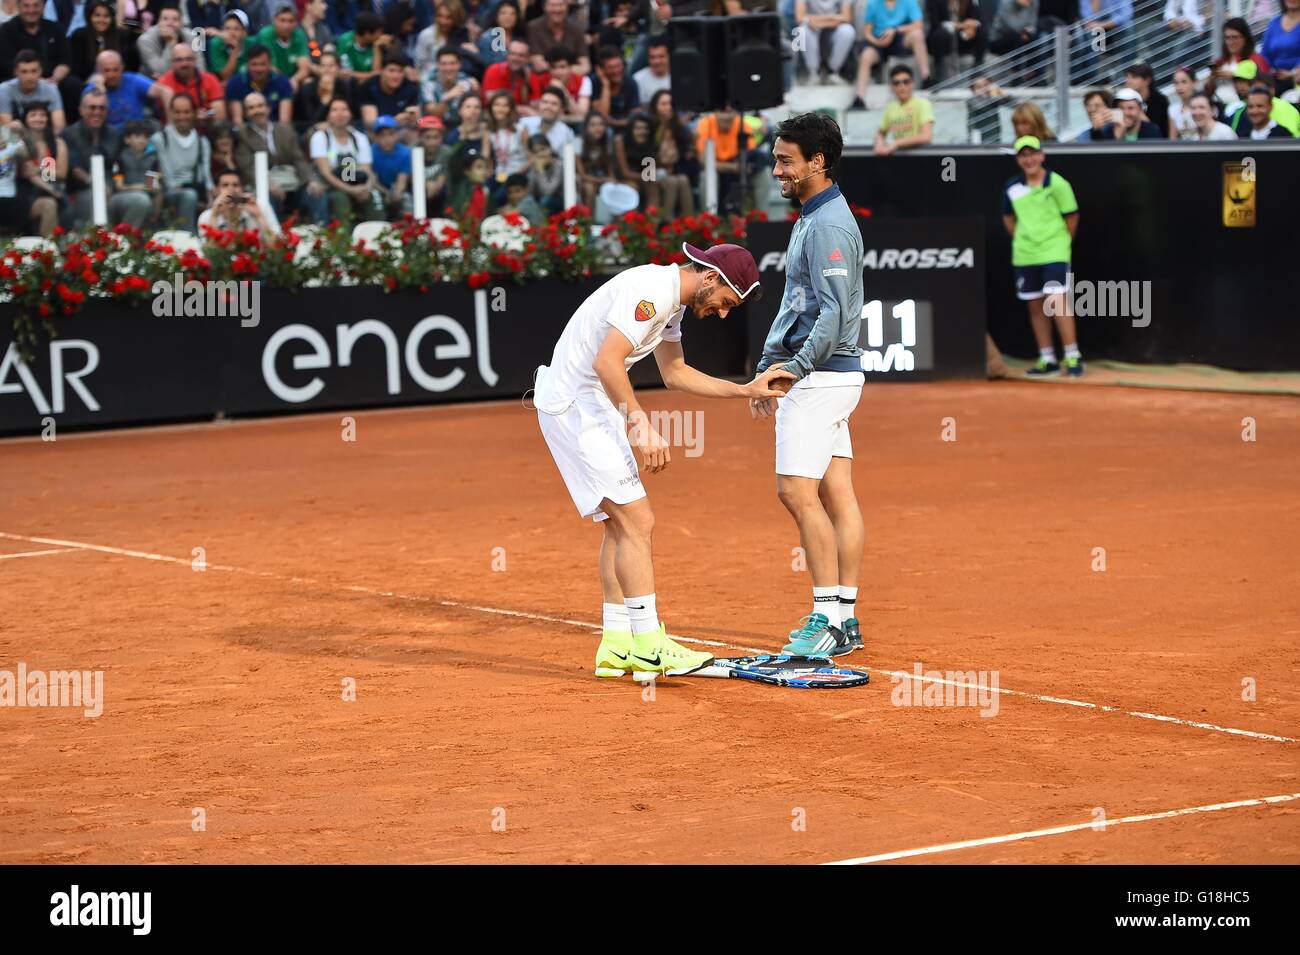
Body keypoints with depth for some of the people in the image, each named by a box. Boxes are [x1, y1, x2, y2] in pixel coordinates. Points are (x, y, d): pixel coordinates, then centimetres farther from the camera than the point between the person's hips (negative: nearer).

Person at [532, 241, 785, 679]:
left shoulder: (673, 300, 13)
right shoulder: (652, 290, -19)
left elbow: (675, 373, 25)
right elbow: (607, 361, -28)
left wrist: (746, 390, 19)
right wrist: (641, 426, -28)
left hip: (597, 408, 11)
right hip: (574, 405, -11)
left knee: (621, 524, 13)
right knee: (637, 521, -12)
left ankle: (616, 645, 17)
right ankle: (647, 644, -10)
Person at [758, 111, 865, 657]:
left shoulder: (830, 225, -15)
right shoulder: (810, 218, 18)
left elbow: (835, 313, -24)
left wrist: (796, 366, -31)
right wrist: (768, 369, 24)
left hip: (820, 378, -10)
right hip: (813, 378, 10)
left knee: (797, 490, -13)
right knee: (836, 494, 8)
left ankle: (829, 618, -11)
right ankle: (845, 618, 9)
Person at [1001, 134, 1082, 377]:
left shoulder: (1057, 184, -8)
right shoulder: (1012, 188, 4)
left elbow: (1072, 216, 0)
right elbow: (1008, 217, 18)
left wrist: (1061, 241, 4)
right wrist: (1021, 241, 12)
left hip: (1054, 253, -5)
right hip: (1024, 256, 5)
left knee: (1057, 302, -13)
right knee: (1035, 306, 8)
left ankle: (1072, 357, -8)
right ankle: (1047, 359, 17)